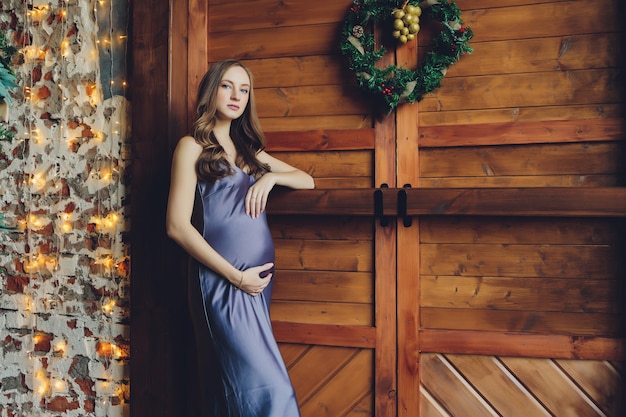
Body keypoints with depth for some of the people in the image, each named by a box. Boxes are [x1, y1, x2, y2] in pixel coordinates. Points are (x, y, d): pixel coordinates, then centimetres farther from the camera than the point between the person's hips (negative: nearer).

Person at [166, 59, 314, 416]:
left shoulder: (249, 148, 19)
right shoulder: (193, 146, 1)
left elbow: (307, 181, 19)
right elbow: (177, 226, -8)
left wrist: (271, 176, -2)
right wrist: (235, 275, -11)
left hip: (261, 278, 6)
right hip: (224, 279, -6)